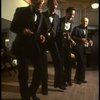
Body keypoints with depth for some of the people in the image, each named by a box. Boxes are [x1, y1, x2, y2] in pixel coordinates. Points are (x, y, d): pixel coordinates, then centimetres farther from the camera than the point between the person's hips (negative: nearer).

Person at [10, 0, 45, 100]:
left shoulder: (40, 15, 13)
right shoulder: (21, 11, -1)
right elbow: (12, 27, -4)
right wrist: (23, 30, -23)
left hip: (34, 45, 5)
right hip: (22, 46, -4)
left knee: (40, 68, 0)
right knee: (23, 72, -1)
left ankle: (32, 92, 23)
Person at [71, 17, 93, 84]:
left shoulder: (86, 29, 15)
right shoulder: (77, 28, -8)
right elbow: (73, 37, -14)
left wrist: (89, 40, 2)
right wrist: (81, 39, -24)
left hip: (84, 47, 7)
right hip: (78, 47, -7)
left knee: (84, 63, 9)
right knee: (81, 62, -10)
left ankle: (81, 78, 23)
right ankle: (77, 78, 7)